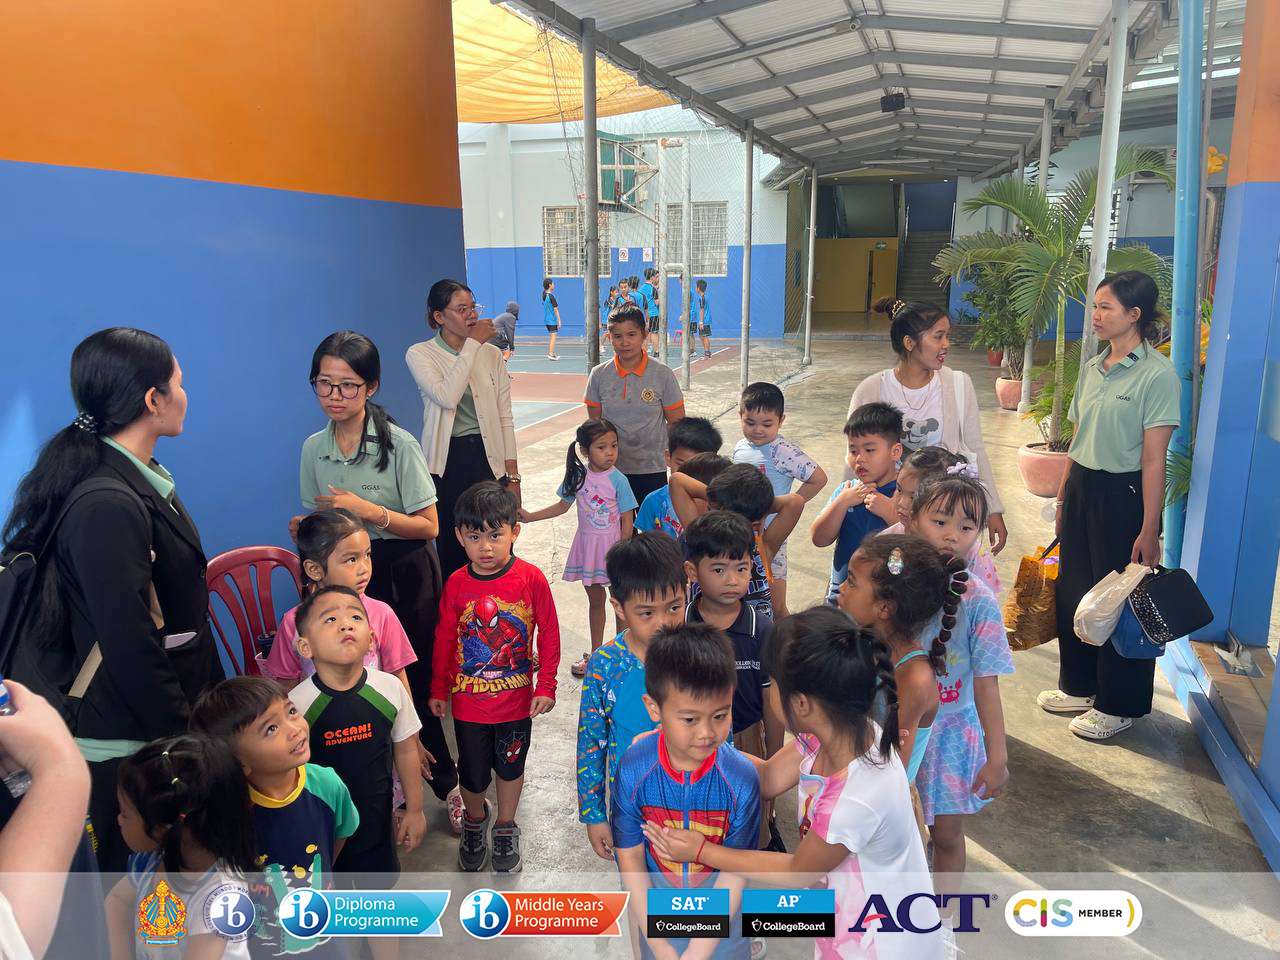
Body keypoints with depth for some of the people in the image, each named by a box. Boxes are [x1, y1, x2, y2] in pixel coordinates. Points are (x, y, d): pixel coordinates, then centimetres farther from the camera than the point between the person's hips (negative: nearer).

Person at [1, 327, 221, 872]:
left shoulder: (142, 481, 5)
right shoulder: (108, 505, -26)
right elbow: (130, 648, -25)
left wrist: (211, 700, 16)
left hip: (162, 721, 9)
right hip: (125, 746, -8)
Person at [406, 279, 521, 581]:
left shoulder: (491, 354, 7)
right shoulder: (420, 354, -2)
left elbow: (505, 418, 7)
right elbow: (446, 397, -21)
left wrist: (513, 476, 2)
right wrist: (472, 344, -15)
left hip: (489, 457, 2)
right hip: (447, 462, -2)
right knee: (450, 548, 4)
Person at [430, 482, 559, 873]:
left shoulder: (531, 579, -16)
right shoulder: (456, 584, -11)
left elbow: (549, 634, -7)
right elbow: (444, 639, 1)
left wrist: (546, 687, -7)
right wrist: (438, 690, 7)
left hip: (517, 700, -1)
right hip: (468, 702, 1)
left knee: (510, 766, 19)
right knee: (473, 772, 17)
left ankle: (505, 827, 44)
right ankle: (475, 821, 47)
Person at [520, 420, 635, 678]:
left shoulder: (618, 480, -14)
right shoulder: (578, 476, -3)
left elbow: (627, 521, -11)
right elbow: (562, 506, 9)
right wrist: (529, 516, 4)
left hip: (613, 545, -4)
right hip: (587, 543, 4)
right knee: (595, 599, 17)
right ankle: (595, 652, 31)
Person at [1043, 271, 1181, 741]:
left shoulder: (1157, 374, -13)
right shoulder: (1093, 368, 8)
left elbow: (1153, 460, -16)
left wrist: (1149, 530, -16)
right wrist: (1062, 501, 14)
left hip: (1123, 494, -7)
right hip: (1081, 487, 7)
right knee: (1073, 588, 14)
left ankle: (1118, 705, 22)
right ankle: (1080, 685, 32)